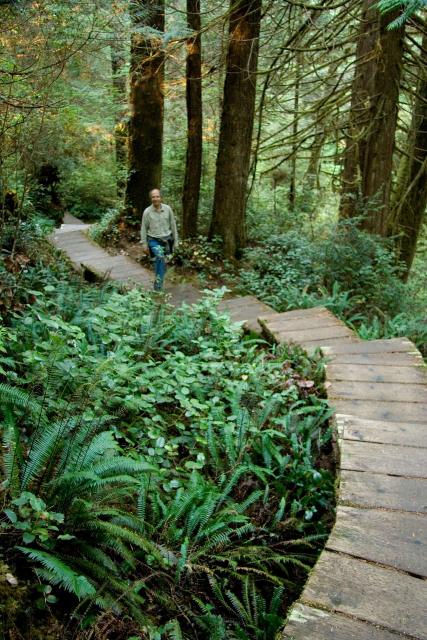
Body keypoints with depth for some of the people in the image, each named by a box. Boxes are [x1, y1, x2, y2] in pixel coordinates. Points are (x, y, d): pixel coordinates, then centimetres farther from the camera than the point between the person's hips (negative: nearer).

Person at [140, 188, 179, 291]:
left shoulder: (167, 209, -3)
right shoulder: (147, 211, -8)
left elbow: (173, 225, 5)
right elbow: (143, 229, 0)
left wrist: (175, 241, 6)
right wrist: (144, 244, -1)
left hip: (166, 239, 3)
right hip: (153, 240, -3)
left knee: (162, 262, 10)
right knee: (160, 257, -27)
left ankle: (158, 285, 25)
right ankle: (158, 283, -21)